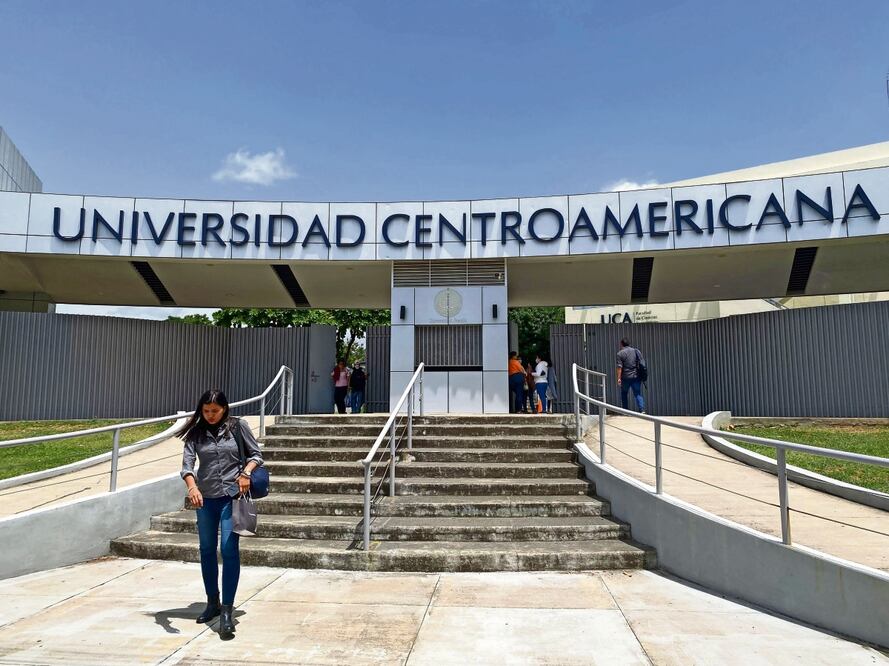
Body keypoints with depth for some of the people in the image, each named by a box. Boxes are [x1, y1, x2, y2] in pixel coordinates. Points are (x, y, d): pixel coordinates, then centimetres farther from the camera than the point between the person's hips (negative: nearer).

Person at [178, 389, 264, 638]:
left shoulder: (237, 426, -1)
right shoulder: (195, 433, 2)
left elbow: (256, 454, 5)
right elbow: (187, 464, -8)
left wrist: (246, 471, -14)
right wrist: (192, 487, -27)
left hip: (231, 496, -3)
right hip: (205, 498, 3)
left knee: (230, 550, -11)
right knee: (207, 551, 14)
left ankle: (227, 611, -6)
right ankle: (212, 603, 32)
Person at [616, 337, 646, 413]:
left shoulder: (620, 353, -4)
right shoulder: (636, 351, 10)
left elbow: (619, 367, -11)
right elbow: (642, 363, 10)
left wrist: (619, 378, -10)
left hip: (626, 377, -3)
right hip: (636, 376, 3)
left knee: (624, 394, 13)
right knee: (638, 394, 3)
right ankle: (642, 409, -12)